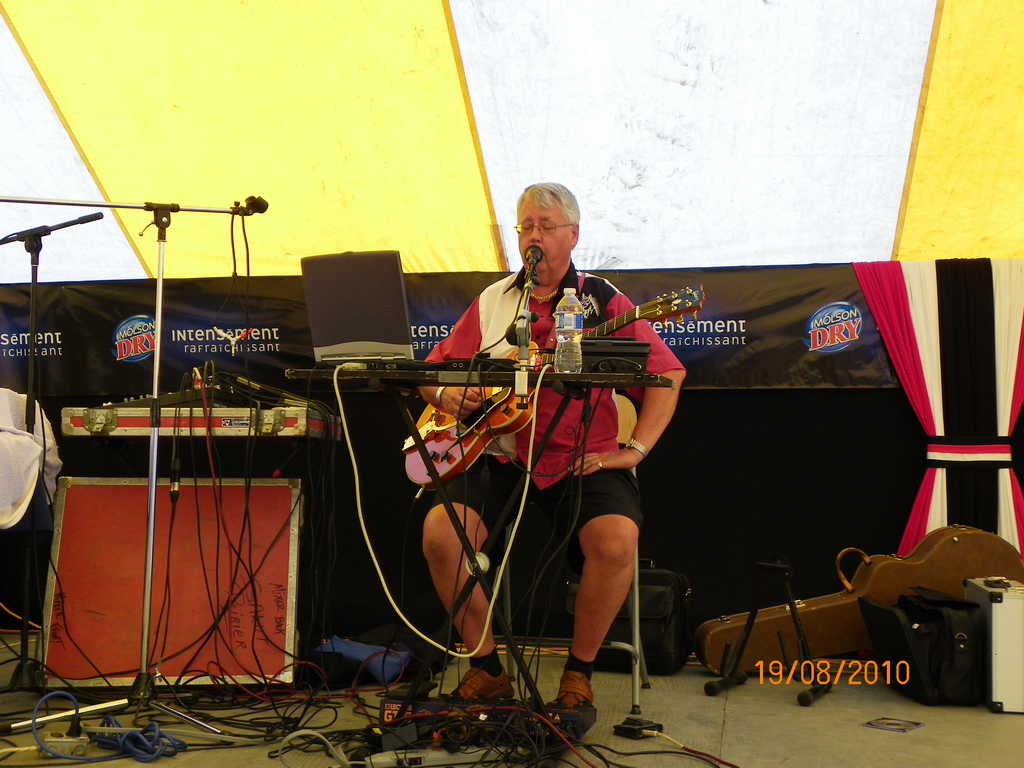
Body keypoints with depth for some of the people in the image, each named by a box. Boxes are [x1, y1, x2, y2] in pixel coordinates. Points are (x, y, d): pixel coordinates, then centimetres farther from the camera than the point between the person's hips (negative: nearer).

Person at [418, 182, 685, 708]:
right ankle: (486, 667, -3)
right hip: (499, 458, 3)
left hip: (584, 461, -2)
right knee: (439, 531, -23)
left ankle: (579, 672, -6)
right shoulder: (491, 303, 14)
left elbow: (667, 373, 3)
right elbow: (432, 369, 18)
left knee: (617, 540, -31)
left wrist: (635, 450, -5)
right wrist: (445, 394, -6)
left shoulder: (603, 302, 4)